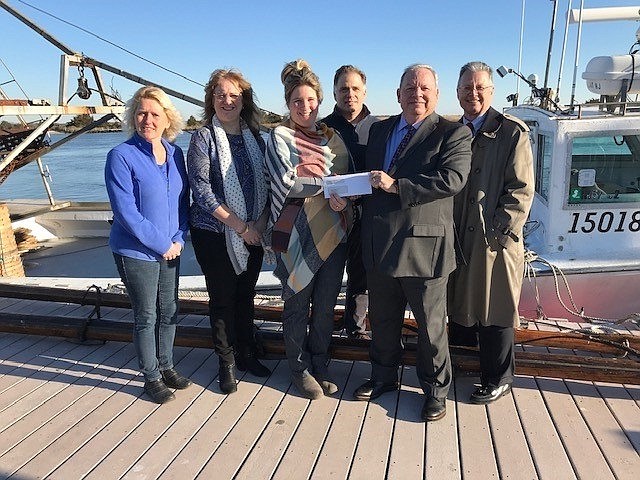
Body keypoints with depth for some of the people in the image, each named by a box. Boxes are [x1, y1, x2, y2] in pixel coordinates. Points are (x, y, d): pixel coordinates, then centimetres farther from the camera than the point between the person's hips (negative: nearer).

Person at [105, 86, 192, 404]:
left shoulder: (175, 153, 3)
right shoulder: (121, 156, -13)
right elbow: (125, 211, -17)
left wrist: (179, 238, -5)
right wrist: (162, 244, -15)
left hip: (170, 249, 5)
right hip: (137, 252, -5)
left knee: (169, 311, 15)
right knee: (146, 316, 6)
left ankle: (165, 366, 35)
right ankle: (151, 377, 24)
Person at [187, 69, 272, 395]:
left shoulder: (255, 137, 8)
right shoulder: (204, 138, -5)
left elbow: (265, 185, 10)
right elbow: (201, 191, -12)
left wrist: (261, 222, -7)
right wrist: (239, 225, -14)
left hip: (252, 233, 4)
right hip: (215, 234, -4)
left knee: (246, 295, 14)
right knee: (222, 297, 5)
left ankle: (246, 354, 31)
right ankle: (226, 362, 23)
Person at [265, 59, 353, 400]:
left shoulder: (332, 136, 13)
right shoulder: (281, 136, -1)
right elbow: (286, 182, -12)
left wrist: (342, 197, -9)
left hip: (333, 232, 4)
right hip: (298, 233, -4)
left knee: (325, 305, 12)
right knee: (298, 305, 7)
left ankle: (320, 367, 29)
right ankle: (300, 369, 26)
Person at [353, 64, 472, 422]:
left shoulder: (453, 134, -4)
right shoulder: (379, 130, 14)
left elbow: (452, 179, -20)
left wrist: (396, 186, -20)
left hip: (423, 244, -5)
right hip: (379, 243, 6)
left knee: (431, 324, 8)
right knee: (383, 318, 19)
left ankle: (435, 389, 28)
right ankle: (384, 377, 40)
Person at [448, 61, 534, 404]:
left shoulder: (513, 132, -6)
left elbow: (521, 191, -10)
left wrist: (499, 233, -16)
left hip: (495, 242, -6)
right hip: (458, 240, 6)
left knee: (494, 314, 4)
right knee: (459, 305, 17)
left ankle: (497, 379, 21)